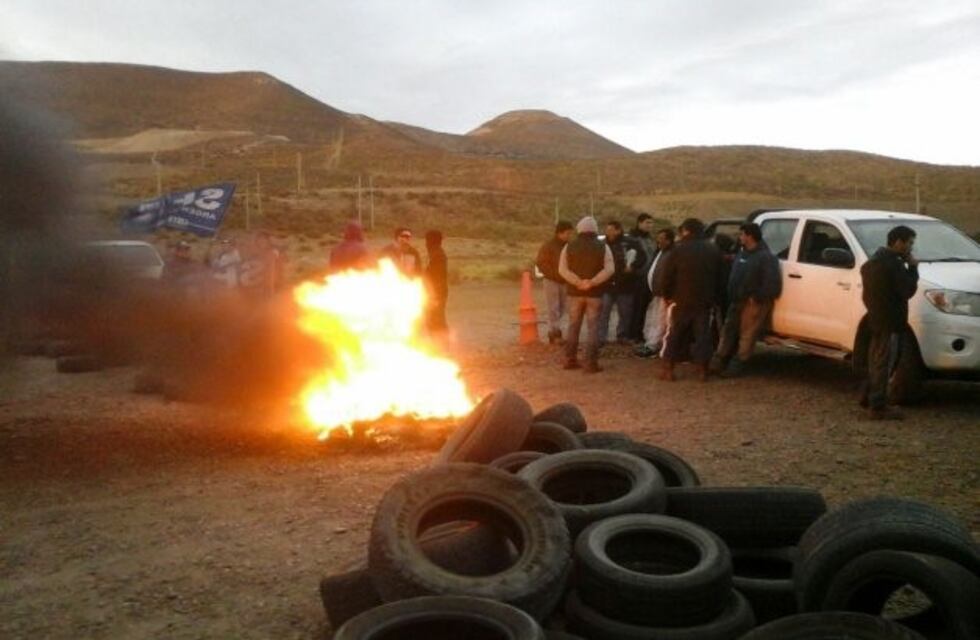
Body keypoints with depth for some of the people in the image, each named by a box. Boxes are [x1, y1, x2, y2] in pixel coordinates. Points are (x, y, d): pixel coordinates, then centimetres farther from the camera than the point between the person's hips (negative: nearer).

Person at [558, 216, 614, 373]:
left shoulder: (569, 246, 1)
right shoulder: (602, 246, -3)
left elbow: (562, 269, -9)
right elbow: (609, 269, -14)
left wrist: (578, 282, -15)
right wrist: (592, 282, -18)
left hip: (575, 292, 2)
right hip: (595, 293, -2)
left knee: (573, 325, 12)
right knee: (592, 327, 1)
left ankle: (570, 359, 16)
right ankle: (591, 363, -2)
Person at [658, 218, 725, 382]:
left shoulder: (678, 250, -6)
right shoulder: (713, 250, 9)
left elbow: (666, 277, -7)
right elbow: (719, 278, 10)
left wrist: (667, 295, 5)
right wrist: (714, 298, 12)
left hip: (681, 300, -3)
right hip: (705, 301, 3)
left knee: (675, 334, 4)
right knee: (703, 334, 7)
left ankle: (668, 368, 3)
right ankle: (702, 369, 5)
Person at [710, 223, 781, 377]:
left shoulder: (766, 257, -14)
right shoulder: (742, 253, 13)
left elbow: (773, 284, -19)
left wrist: (756, 298, -16)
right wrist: (731, 296, 10)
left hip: (754, 303, -8)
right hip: (737, 301, 8)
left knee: (746, 335, 0)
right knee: (728, 331, 10)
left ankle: (736, 367, 5)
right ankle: (717, 363, 16)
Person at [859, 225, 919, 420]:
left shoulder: (874, 261, 13)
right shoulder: (893, 264, -19)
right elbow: (908, 291, -19)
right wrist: (913, 268, -8)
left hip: (875, 319, 10)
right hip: (889, 322, -10)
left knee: (876, 361, 20)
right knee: (884, 364, -3)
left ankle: (867, 397, 27)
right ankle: (878, 407, 3)